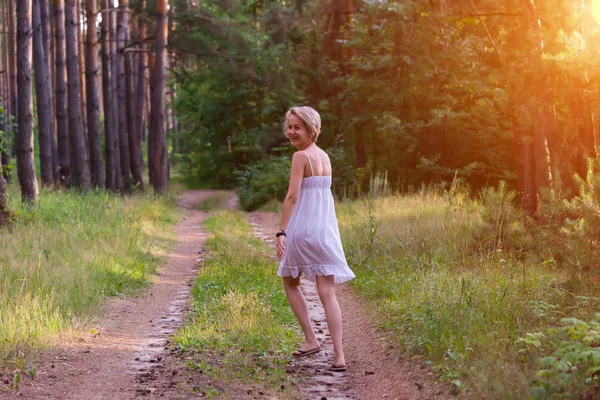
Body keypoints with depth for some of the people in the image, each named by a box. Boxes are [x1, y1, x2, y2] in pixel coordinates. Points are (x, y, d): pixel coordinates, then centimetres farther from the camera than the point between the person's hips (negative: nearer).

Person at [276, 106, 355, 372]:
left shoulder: (301, 156, -11)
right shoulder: (325, 156, 12)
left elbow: (292, 196, -17)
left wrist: (281, 232, -17)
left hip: (303, 228, -6)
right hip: (327, 229, 6)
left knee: (290, 283, 17)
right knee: (327, 293, 1)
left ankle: (310, 340, 12)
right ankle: (339, 355, -7)